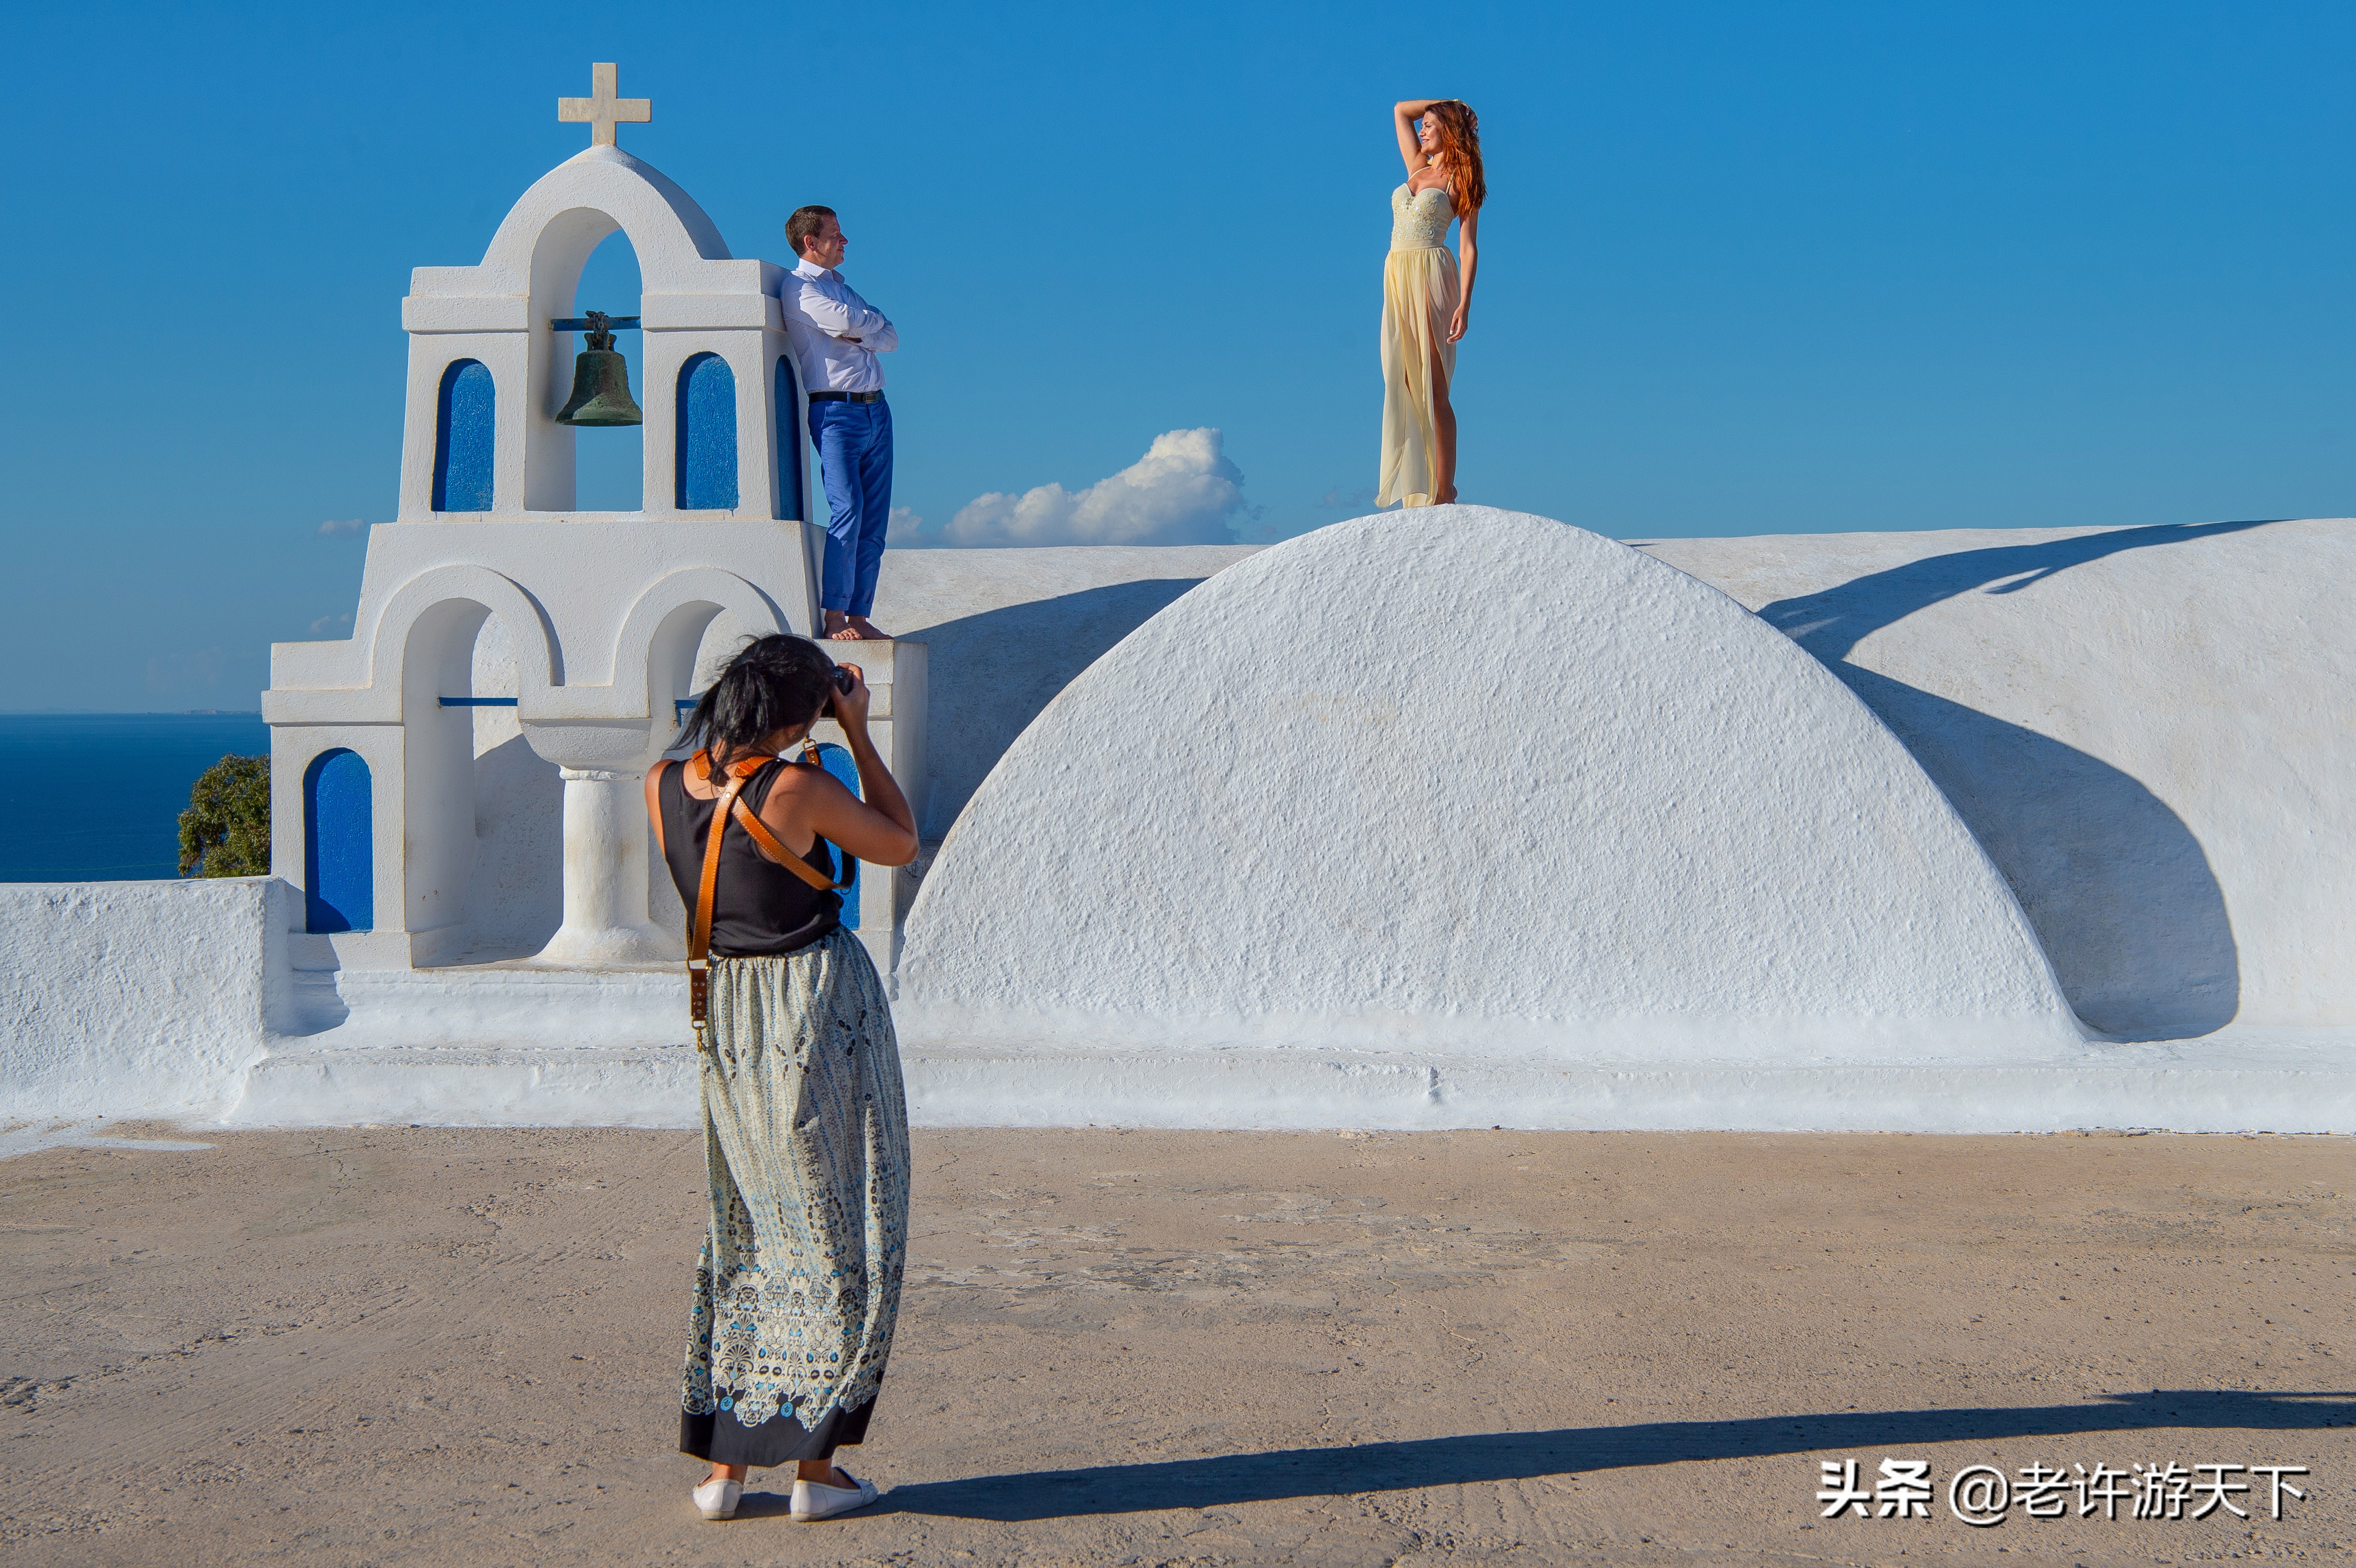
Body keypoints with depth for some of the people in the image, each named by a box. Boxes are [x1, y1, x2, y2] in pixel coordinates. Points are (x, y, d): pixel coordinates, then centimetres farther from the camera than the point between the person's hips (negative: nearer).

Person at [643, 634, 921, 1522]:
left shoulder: (662, 787, -4)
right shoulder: (798, 789, -20)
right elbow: (901, 846, -4)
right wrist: (858, 736, -1)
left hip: (729, 1019, 6)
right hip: (824, 1010, -6)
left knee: (742, 1232, 17)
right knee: (836, 1238, 6)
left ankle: (724, 1465, 18)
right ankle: (816, 1467, 10)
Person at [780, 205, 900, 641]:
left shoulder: (841, 286, 24)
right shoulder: (797, 287, -2)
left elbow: (891, 338, 15)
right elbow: (850, 322, -14)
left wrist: (859, 336, -4)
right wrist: (874, 321, 8)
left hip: (875, 408, 8)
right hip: (834, 410, -8)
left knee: (874, 520, 2)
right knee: (848, 510, -19)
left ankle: (860, 617, 4)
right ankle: (834, 618, -15)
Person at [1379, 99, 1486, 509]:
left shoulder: (1460, 181, 1)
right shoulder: (1417, 168, 19)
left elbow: (1470, 247, -6)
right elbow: (1400, 111, 30)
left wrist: (1464, 304, -16)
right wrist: (1445, 104, 24)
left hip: (1431, 277, -7)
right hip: (1398, 277, 7)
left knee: (1432, 388, -11)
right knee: (1406, 387, 1)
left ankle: (1443, 493, -14)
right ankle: (1418, 490, -1)